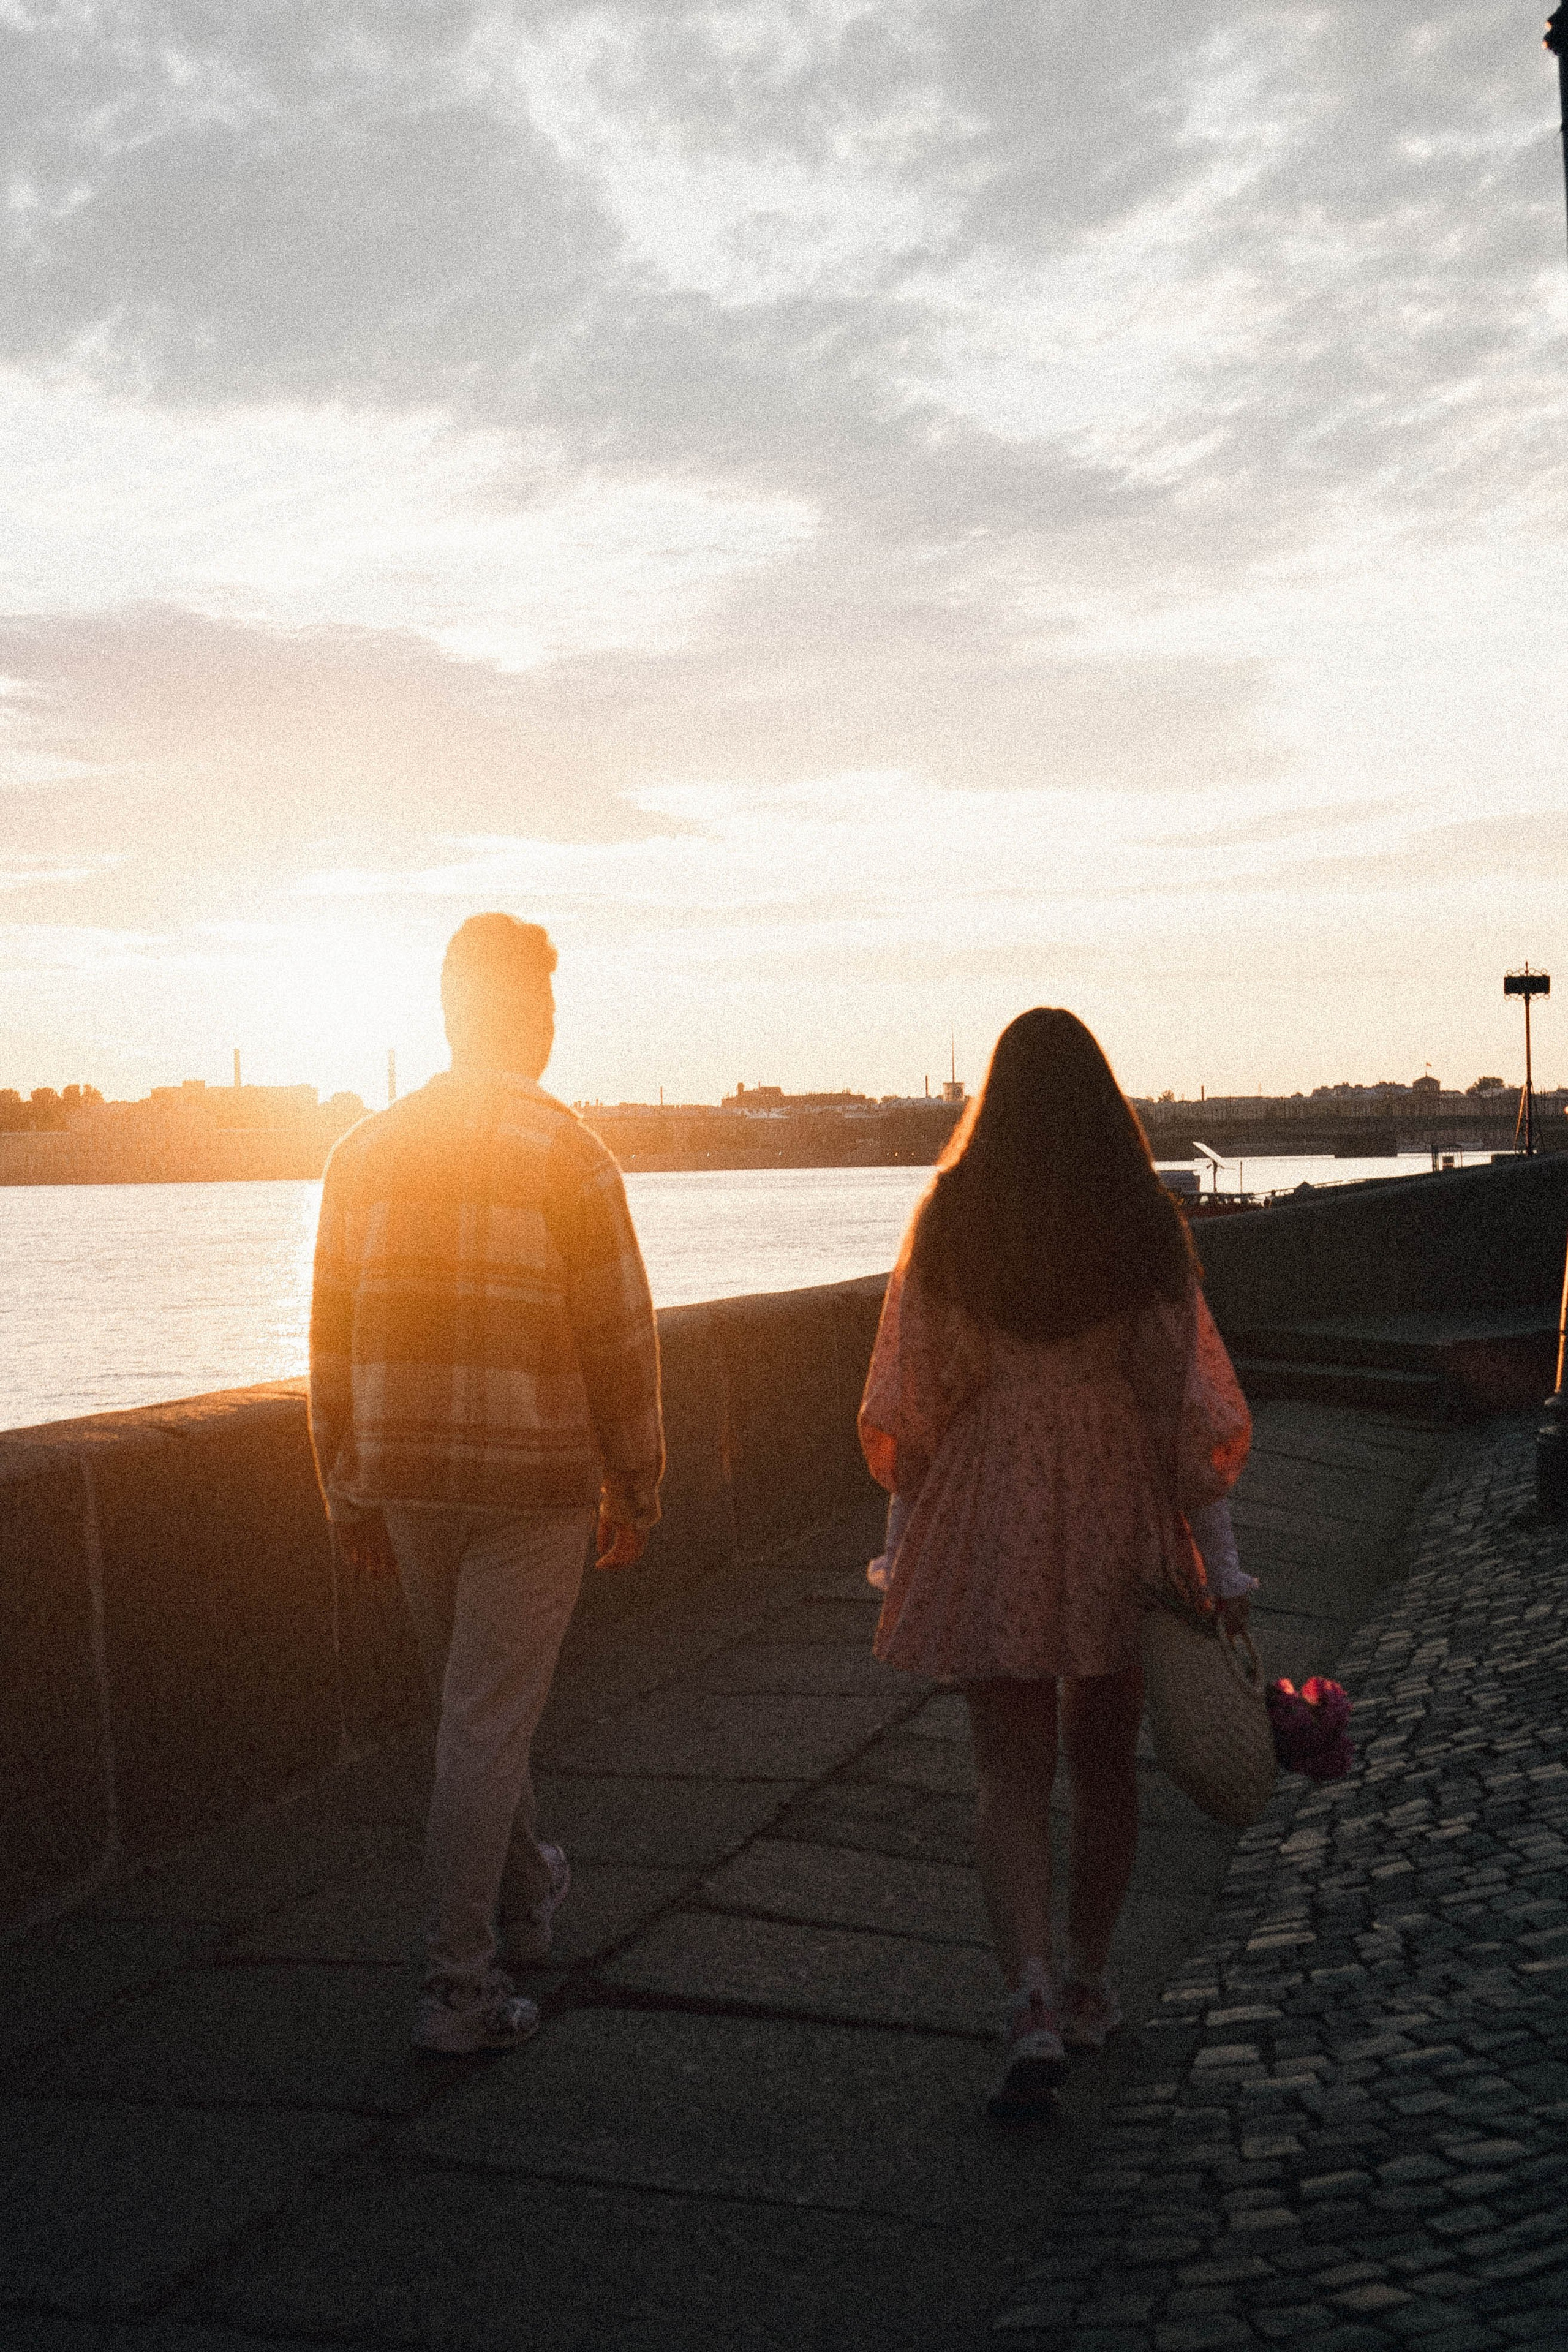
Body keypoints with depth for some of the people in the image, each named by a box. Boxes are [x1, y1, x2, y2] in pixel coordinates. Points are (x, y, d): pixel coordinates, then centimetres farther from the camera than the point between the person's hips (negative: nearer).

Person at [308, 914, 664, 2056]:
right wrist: (638, 1491, 2)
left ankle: (522, 1897, 41)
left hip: (404, 1478, 5)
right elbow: (620, 1339, -9)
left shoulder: (367, 1153, 4)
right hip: (535, 1478, -5)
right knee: (488, 1722, 1)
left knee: (473, 1698, 22)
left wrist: (351, 1494, 14)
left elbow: (332, 1336, 7)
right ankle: (461, 1984, 3)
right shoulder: (568, 1157, -11)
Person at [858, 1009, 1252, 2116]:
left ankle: (1035, 2001, -14)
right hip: (1120, 1519, 1)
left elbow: (912, 1394, 0)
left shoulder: (950, 1221, -4)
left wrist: (904, 1535, 12)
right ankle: (1088, 1983, 30)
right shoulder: (1144, 1223, -5)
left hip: (988, 1520, -1)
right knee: (1105, 1761, 17)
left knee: (1013, 1774, 3)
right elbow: (1190, 1399, -6)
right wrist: (1219, 1553, -3)